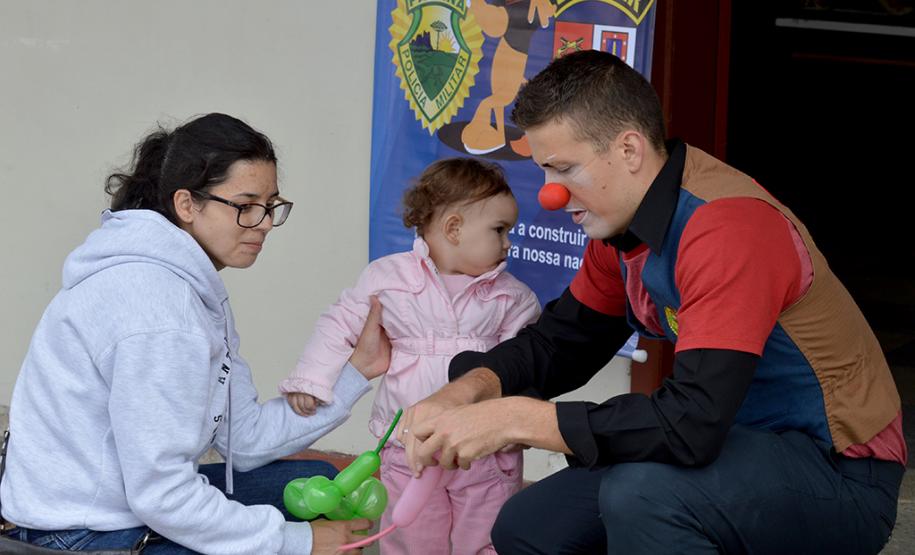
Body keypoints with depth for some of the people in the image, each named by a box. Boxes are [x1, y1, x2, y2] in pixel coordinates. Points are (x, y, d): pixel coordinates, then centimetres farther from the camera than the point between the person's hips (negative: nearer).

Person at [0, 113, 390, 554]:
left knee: (314, 482, 14)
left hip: (136, 498, 10)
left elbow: (246, 438, 4)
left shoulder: (196, 287, 6)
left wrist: (358, 370, 1)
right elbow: (160, 497, -26)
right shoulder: (156, 302, -24)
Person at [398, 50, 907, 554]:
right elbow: (561, 341, 10)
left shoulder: (727, 227, -27)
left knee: (641, 493, -34)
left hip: (843, 475, -8)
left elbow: (690, 424, -34)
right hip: (740, 442, 9)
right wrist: (468, 391, -10)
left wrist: (515, 418, -28)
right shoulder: (620, 221, 2)